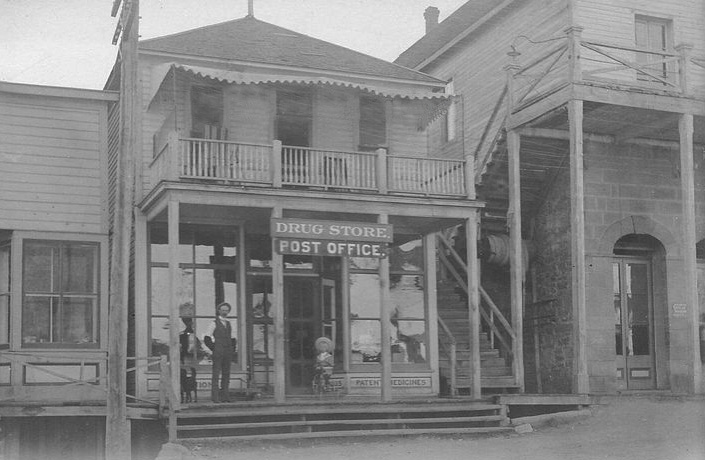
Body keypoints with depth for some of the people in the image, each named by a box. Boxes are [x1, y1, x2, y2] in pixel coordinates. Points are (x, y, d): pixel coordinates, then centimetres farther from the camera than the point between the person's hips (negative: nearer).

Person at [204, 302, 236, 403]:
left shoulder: (229, 324, 18)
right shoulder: (214, 323, 1)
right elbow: (207, 338, -2)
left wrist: (232, 349, 13)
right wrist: (213, 348, -8)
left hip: (228, 354, 6)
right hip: (218, 353, -6)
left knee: (226, 375, 4)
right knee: (216, 375, -8)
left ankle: (225, 396, 7)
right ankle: (215, 397, -9)